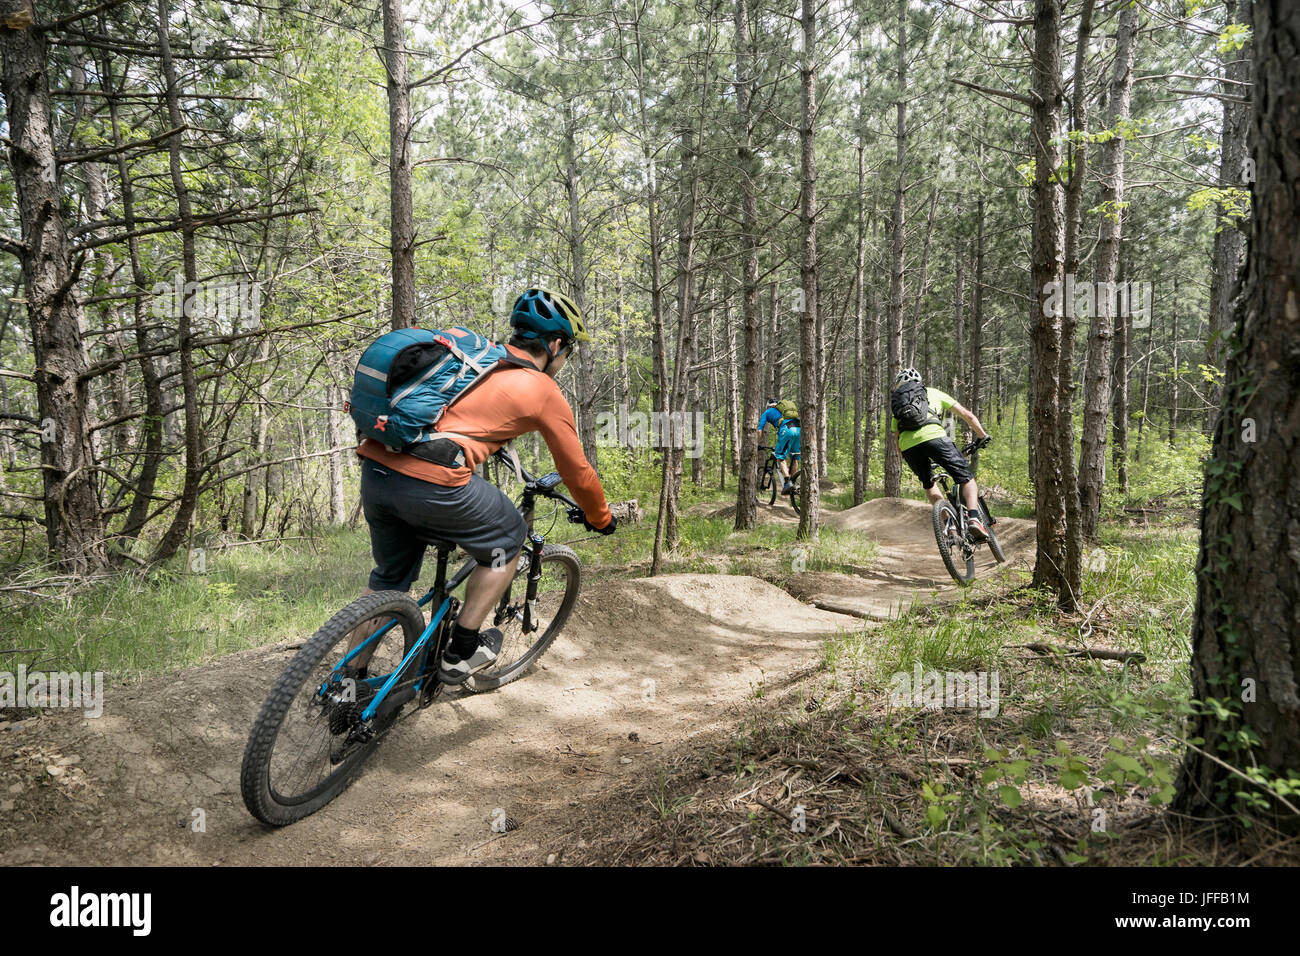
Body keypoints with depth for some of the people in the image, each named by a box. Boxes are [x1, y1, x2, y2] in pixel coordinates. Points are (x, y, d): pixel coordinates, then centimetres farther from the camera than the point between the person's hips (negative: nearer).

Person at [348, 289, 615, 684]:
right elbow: (577, 472, 16)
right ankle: (461, 653, 23)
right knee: (507, 540, 20)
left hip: (375, 467, 7)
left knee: (390, 577, 27)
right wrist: (601, 519, 33)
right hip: (433, 482, -7)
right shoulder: (545, 392, 7)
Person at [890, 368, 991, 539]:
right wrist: (983, 436, 35)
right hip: (933, 436, -3)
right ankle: (973, 517, -16)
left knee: (928, 484, 27)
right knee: (967, 479, 7)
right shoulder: (934, 393, 29)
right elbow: (967, 415, 24)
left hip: (908, 446, 3)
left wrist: (911, 461, 41)